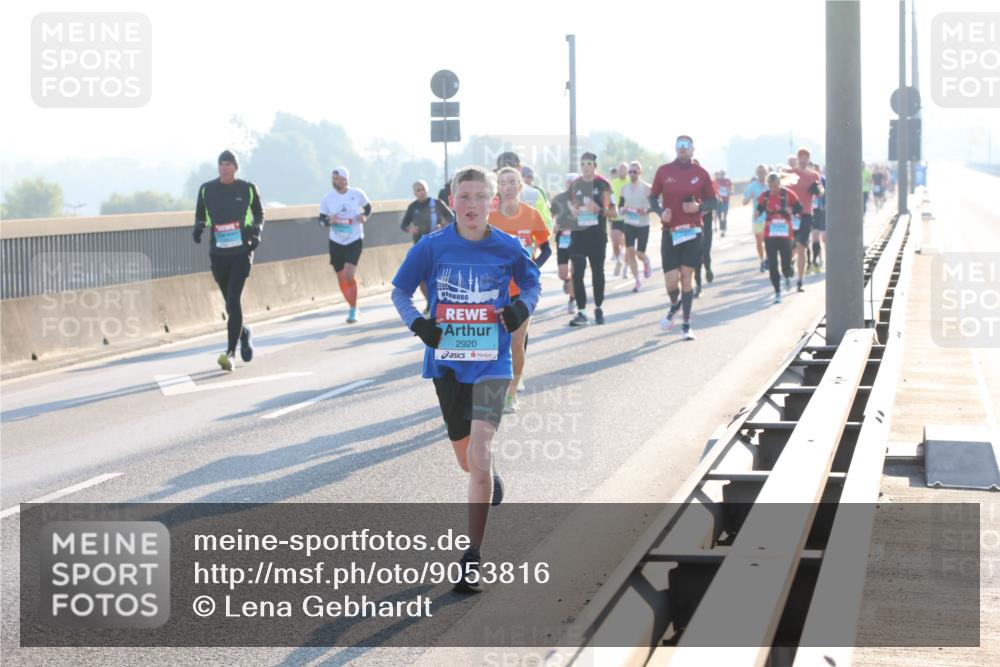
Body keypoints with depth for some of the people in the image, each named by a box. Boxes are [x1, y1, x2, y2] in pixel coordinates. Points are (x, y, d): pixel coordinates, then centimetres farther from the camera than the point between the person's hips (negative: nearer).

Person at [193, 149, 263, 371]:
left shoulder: (248, 189, 0)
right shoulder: (206, 190, 3)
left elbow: (259, 214, 14)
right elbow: (200, 214, 16)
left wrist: (257, 232, -3)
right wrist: (198, 227, -5)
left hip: (241, 252, -3)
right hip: (218, 253, 3)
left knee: (234, 301, -15)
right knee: (230, 304, 11)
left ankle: (230, 353, -15)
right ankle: (244, 333, 41)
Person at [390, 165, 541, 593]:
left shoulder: (508, 248, -4)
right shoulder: (432, 247, -4)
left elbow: (532, 283, 14)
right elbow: (399, 290, 6)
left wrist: (522, 307, -7)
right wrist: (416, 322, -12)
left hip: (491, 364, -2)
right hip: (447, 363, 2)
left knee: (479, 457, -17)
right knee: (467, 460, 16)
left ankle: (472, 560, -11)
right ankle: (491, 484, 55)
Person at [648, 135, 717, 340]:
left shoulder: (701, 174, 3)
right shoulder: (663, 171, 3)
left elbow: (712, 201, 9)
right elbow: (653, 198, 10)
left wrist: (699, 206, -11)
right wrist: (661, 212, -10)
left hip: (692, 231, 0)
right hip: (670, 232, 0)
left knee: (686, 277, 0)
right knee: (671, 281, -7)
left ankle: (686, 325, 11)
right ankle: (674, 305, 29)